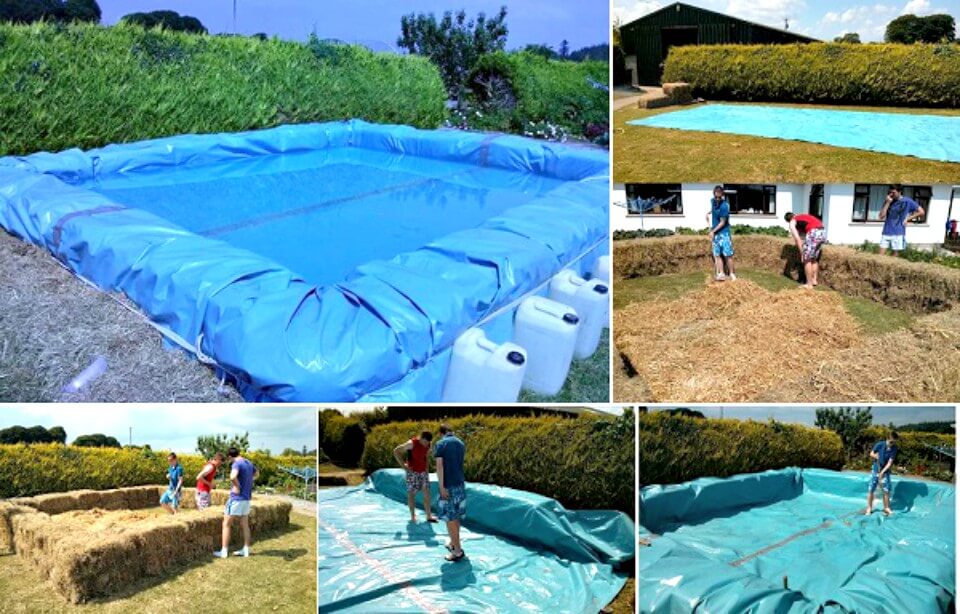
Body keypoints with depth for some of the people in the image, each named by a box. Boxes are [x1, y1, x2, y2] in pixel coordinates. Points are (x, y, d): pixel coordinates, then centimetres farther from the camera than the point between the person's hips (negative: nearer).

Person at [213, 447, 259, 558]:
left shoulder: (237, 464, -17)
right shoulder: (249, 463, 8)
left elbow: (233, 476, -38)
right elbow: (257, 474, 30)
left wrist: (237, 487, -22)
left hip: (236, 498, -8)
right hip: (247, 498, 8)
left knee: (226, 524, 3)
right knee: (245, 524, 16)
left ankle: (223, 551, 4)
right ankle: (246, 550, 21)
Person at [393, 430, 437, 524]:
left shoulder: (428, 445, -1)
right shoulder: (412, 443, -19)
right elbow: (396, 451, -16)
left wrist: (425, 464, 12)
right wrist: (403, 465, -16)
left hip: (424, 471, 5)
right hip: (413, 472, -5)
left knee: (426, 493, 0)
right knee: (411, 493, 2)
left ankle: (429, 516, 4)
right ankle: (413, 516, 11)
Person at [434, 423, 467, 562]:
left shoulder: (440, 444, -8)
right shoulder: (461, 444, 10)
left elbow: (439, 465, -17)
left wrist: (441, 486, -18)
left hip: (448, 485, -6)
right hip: (460, 484, 6)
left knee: (449, 518, -2)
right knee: (456, 516, 17)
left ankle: (458, 551, -3)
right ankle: (454, 543, 28)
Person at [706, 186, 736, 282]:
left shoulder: (724, 206, -20)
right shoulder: (712, 201, 1)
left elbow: (723, 222, -16)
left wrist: (713, 231, -14)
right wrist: (709, 213, 15)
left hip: (724, 233, -6)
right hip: (715, 234, 6)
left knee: (728, 255, -4)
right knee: (717, 255, 4)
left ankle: (732, 274, 5)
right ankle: (721, 274, 7)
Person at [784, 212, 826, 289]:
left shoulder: (792, 223, 12)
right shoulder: (802, 217, 34)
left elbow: (797, 239, 1)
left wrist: (802, 253, 4)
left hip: (814, 233, -7)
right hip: (823, 232, 7)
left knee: (807, 259, 4)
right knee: (814, 259, 23)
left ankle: (809, 284, 5)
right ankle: (815, 280, 28)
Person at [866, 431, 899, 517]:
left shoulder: (894, 449, -13)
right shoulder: (879, 444, -15)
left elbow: (890, 462, -16)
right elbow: (871, 453, 0)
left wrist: (882, 472, -24)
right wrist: (875, 456, -22)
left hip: (885, 471, 1)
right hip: (875, 470, -1)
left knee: (886, 490, 0)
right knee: (871, 490, 1)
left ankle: (886, 508, 17)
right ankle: (869, 508, 11)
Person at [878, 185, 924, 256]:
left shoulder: (907, 202, 0)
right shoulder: (888, 201, 6)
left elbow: (921, 212, 4)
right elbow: (881, 216, -3)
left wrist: (908, 218, 0)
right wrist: (888, 203, -8)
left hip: (898, 233, -3)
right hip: (886, 232, 3)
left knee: (895, 256, 2)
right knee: (880, 255, -2)